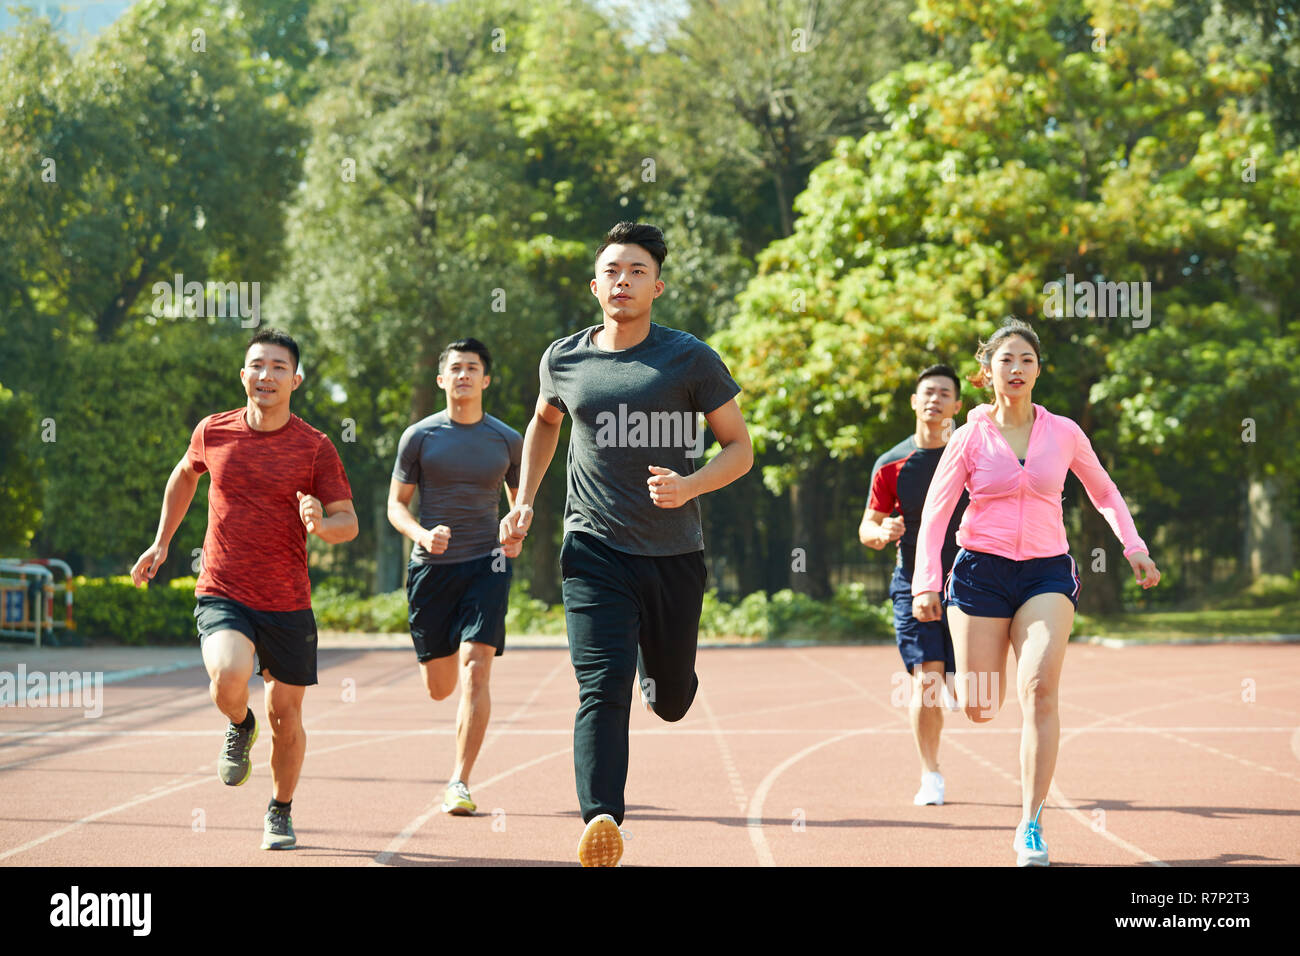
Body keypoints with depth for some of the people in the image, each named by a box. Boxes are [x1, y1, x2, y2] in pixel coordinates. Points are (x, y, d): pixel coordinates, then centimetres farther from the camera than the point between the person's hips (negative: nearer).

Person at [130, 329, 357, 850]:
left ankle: (280, 812, 34)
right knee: (229, 679, -28)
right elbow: (185, 474, 23)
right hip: (222, 594, 0)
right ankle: (240, 726, 9)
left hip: (288, 602, 0)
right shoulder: (213, 432, 1)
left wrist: (322, 525, -23)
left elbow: (349, 522, -1)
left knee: (285, 716, 8)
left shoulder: (315, 447, -5)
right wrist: (162, 542, 21)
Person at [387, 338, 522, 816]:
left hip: (486, 565, 0)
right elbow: (396, 505, 5)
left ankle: (459, 782, -8)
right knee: (440, 687, 6)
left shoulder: (508, 440, 5)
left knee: (475, 671, -15)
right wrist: (422, 534, -15)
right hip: (431, 566, 0)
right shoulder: (419, 436, 2)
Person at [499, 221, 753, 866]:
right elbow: (544, 421, 25)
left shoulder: (690, 359, -4)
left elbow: (739, 446, 0)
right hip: (594, 551, 0)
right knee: (602, 692, -16)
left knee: (672, 701, 14)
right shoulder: (563, 359, 4)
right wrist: (524, 499, 16)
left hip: (674, 554, 0)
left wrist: (690, 485, -18)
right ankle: (602, 821, -23)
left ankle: (655, 670, 50)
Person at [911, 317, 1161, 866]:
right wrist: (926, 584, -8)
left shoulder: (1064, 433, 5)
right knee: (979, 709, 1)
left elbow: (1104, 494, 20)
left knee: (1039, 688, -21)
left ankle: (1031, 828, -17)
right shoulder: (970, 438, 1)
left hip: (1047, 573, 0)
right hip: (981, 571, 0)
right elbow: (934, 515, 2)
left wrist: (1133, 547, 7)